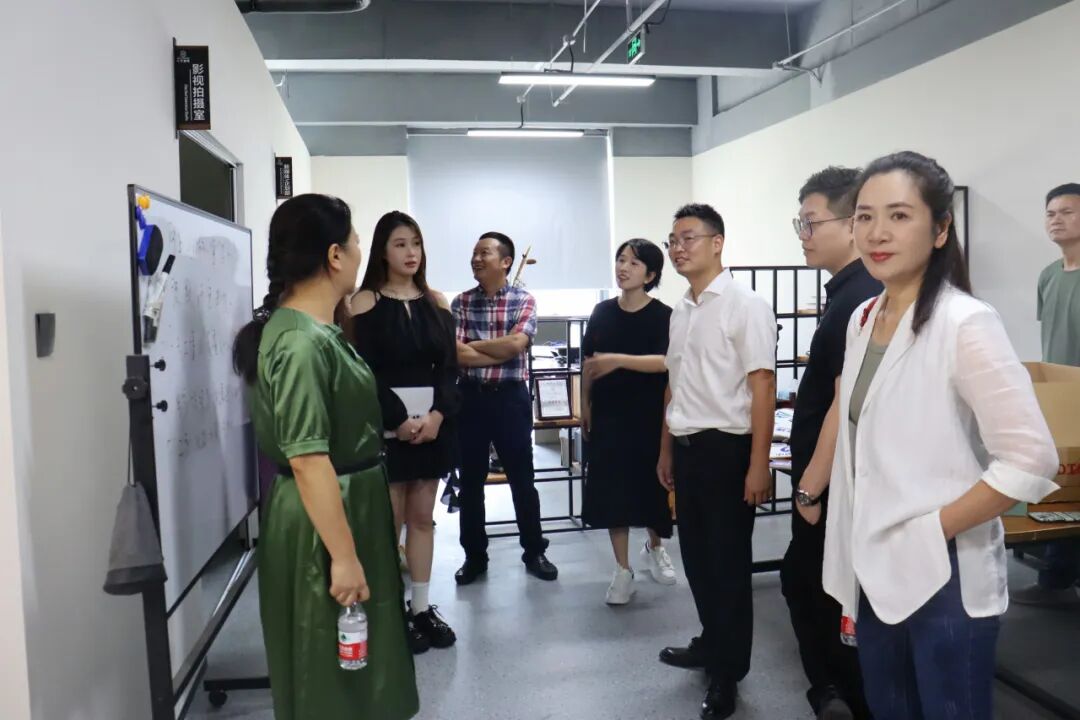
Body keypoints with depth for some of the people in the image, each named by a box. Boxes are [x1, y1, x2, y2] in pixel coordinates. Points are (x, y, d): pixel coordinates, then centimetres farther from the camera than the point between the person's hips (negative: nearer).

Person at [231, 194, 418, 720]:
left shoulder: (316, 329, 9)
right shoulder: (302, 342, -24)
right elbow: (307, 460, -28)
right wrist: (343, 555, -26)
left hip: (347, 503, 10)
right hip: (325, 519, -10)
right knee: (333, 670, 7)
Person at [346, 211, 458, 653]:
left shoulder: (436, 302, 9)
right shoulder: (365, 302, -3)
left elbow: (449, 366, 5)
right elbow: (364, 372, -9)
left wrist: (438, 414, -11)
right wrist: (400, 419, -17)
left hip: (434, 422, 4)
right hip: (387, 424, -4)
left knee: (423, 516, 11)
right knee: (389, 521, 0)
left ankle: (422, 608, 20)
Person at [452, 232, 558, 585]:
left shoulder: (524, 300, -1)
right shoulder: (461, 302, 4)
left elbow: (516, 344, -16)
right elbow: (456, 354, -7)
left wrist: (473, 344, -7)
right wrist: (501, 352, -13)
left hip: (511, 397, -2)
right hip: (470, 397, 2)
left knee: (522, 478, 7)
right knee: (470, 481, 9)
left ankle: (534, 552, 22)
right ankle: (474, 556, 23)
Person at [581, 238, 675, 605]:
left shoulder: (663, 316, -8)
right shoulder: (602, 312, 3)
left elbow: (665, 361, -21)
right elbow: (589, 363, 10)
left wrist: (619, 360, -31)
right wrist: (585, 405, 7)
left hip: (650, 416, -2)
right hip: (608, 416, 2)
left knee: (652, 485, 10)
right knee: (611, 489, 2)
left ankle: (654, 547, 39)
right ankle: (623, 569, 15)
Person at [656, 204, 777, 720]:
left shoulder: (745, 304, -12)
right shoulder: (680, 311, 11)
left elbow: (762, 386, -16)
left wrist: (758, 465, -19)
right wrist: (666, 449, 21)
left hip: (726, 448, -7)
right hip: (686, 449, 7)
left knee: (728, 562, 5)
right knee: (696, 555, 19)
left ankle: (728, 672, 22)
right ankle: (712, 642, 40)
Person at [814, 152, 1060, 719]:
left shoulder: (965, 324, -17)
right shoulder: (863, 319, 6)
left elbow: (1031, 460, -21)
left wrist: (933, 531, -16)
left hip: (943, 577, -7)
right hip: (873, 570, 7)